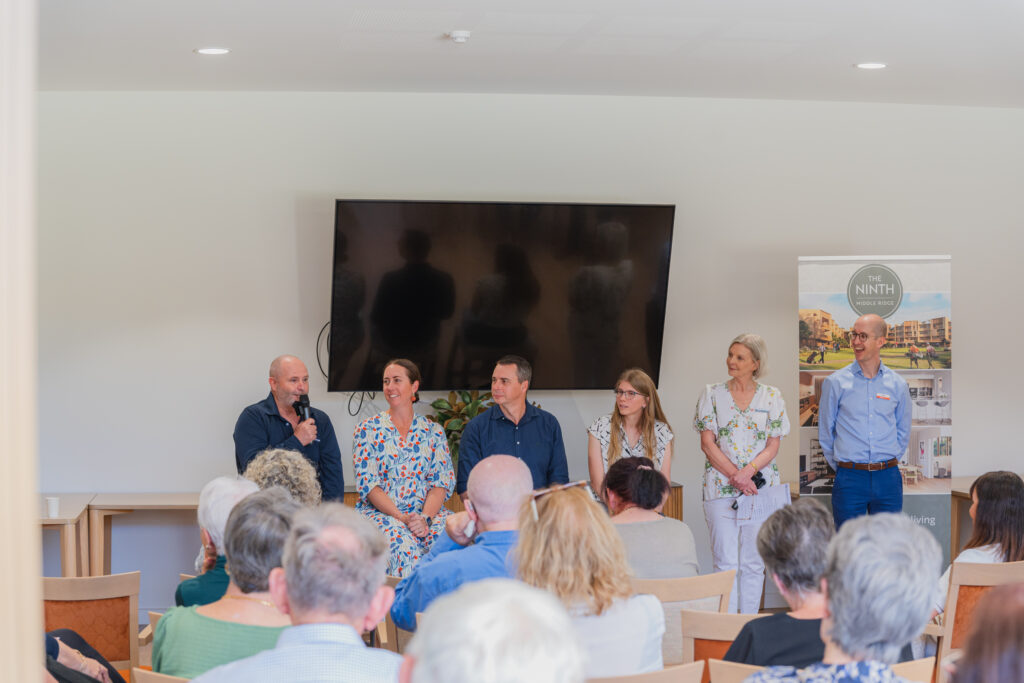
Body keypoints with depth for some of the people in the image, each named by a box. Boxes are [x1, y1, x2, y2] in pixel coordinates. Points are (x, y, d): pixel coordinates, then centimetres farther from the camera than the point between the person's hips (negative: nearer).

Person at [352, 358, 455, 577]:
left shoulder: (433, 432, 12)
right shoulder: (368, 430, 7)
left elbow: (442, 482, 4)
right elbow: (367, 484, -2)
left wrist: (425, 517, -16)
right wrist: (402, 517, -16)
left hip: (428, 511, 2)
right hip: (380, 512, -2)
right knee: (402, 542, -36)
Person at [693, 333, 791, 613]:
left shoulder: (772, 396, 6)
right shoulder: (712, 394, 4)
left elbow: (773, 445, 2)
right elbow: (707, 443, -1)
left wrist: (748, 471, -15)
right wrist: (735, 475, -13)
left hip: (762, 488, 1)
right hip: (720, 489, -1)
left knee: (754, 564, 6)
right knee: (726, 564, -4)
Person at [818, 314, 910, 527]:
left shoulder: (898, 385, 7)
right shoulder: (835, 383, 1)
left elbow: (903, 432, 16)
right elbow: (825, 433, 7)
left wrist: (888, 464, 10)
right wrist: (841, 467, 5)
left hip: (887, 479, 2)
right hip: (850, 480, -2)